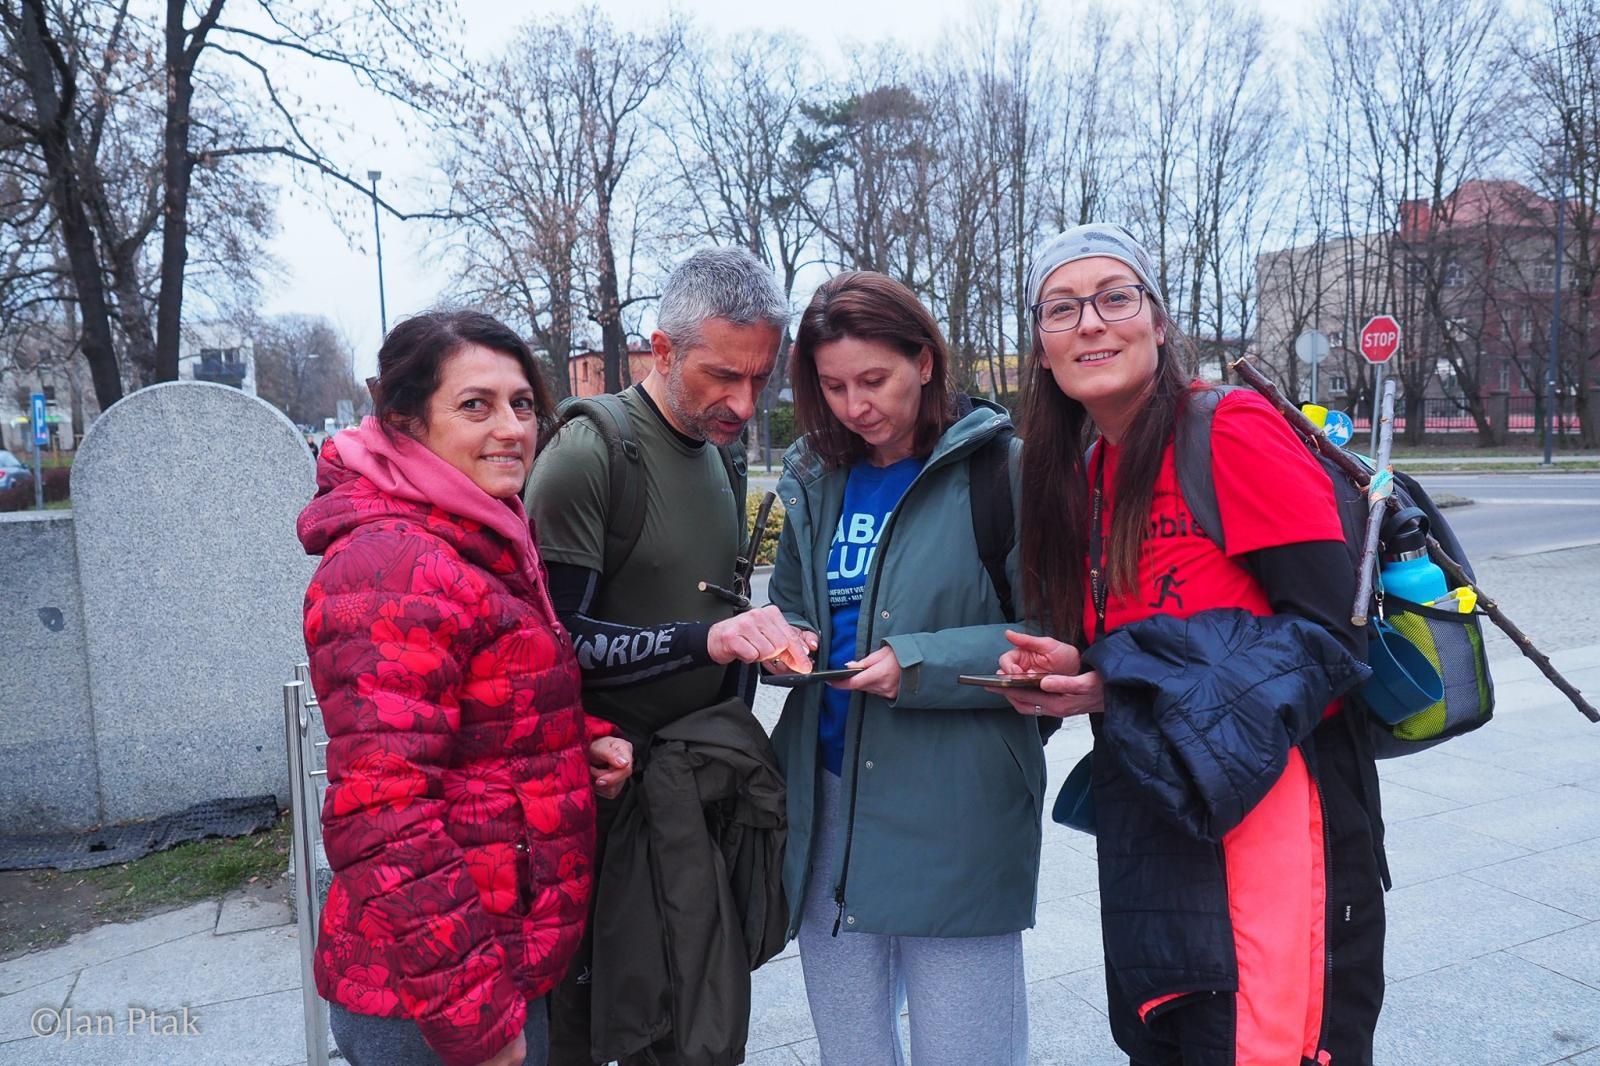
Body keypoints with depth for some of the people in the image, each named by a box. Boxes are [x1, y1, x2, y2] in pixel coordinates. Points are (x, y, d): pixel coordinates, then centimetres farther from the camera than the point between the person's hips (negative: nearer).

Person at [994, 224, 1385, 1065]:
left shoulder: (1233, 429, -12)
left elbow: (1326, 633, -15)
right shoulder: (1086, 471, 9)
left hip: (1266, 817, -7)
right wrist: (1066, 671, -6)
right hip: (1151, 832, 7)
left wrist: (1123, 687, -21)